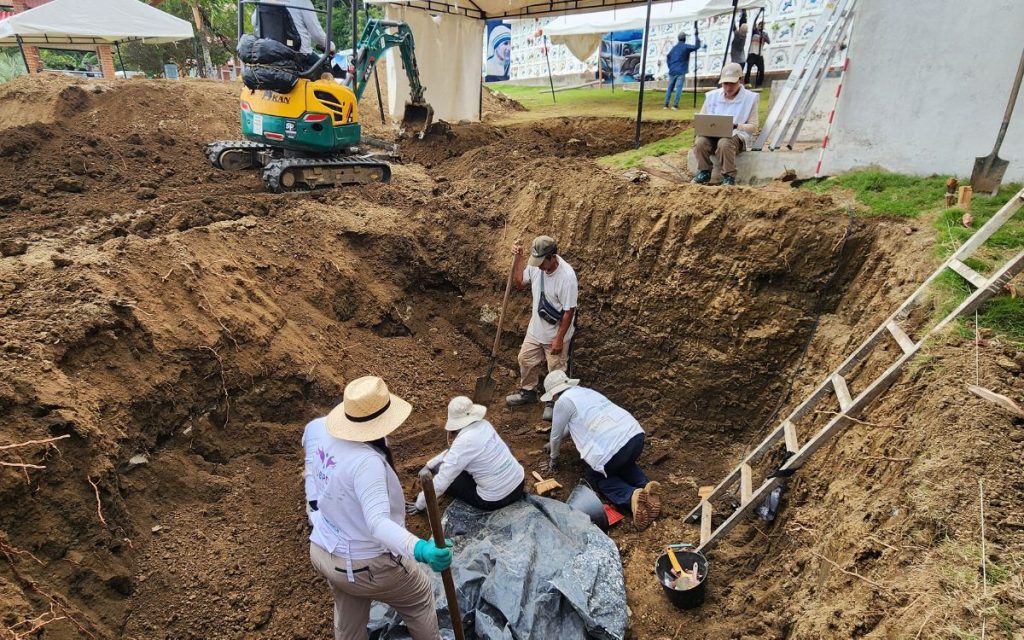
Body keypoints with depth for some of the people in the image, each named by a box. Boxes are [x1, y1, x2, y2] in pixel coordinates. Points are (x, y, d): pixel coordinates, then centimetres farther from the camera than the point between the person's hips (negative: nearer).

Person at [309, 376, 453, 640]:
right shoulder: (366, 461, -35)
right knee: (420, 596, 21)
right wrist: (420, 549, -57)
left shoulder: (334, 441, -9)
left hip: (323, 551, 8)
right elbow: (378, 523, -44)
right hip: (364, 564, -7)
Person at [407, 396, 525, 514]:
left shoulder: (464, 442, -21)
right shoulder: (484, 425, 1)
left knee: (440, 469, 5)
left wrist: (419, 504, -2)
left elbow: (442, 481, -16)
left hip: (495, 500, -7)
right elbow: (453, 452, 16)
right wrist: (429, 465, 19)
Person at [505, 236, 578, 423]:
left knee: (556, 370, 11)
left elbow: (569, 311, -24)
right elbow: (519, 282, 5)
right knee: (526, 360, 21)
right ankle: (528, 392, 45)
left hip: (556, 334, -6)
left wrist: (559, 339, -20)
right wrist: (517, 259, -8)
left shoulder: (567, 276, -31)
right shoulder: (536, 265, -13)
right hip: (536, 329, 7)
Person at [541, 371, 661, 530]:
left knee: (596, 476, 20)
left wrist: (553, 459, 33)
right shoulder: (585, 392, 26)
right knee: (623, 464, 36)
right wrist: (552, 443, 53)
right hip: (636, 435, 8)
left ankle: (631, 496, -6)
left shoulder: (563, 401, 2)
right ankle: (646, 486, 7)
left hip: (613, 448, -8)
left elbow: (556, 434, 14)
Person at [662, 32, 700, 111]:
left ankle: (666, 104, 7)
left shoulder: (674, 47, 12)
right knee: (678, 88, -7)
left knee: (669, 88, 9)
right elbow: (697, 46, -3)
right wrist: (698, 40, 11)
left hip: (672, 71, 5)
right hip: (681, 72, -5)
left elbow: (668, 58, 14)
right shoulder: (686, 47, -4)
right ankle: (675, 105, -16)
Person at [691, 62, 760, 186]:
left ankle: (729, 176, -22)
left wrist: (735, 126, -19)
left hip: (737, 135, -3)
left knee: (724, 143, -38)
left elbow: (753, 126, -1)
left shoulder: (750, 98, 3)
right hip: (712, 134, 3)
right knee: (700, 141, -31)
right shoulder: (712, 96, 11)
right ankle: (704, 172, -11)